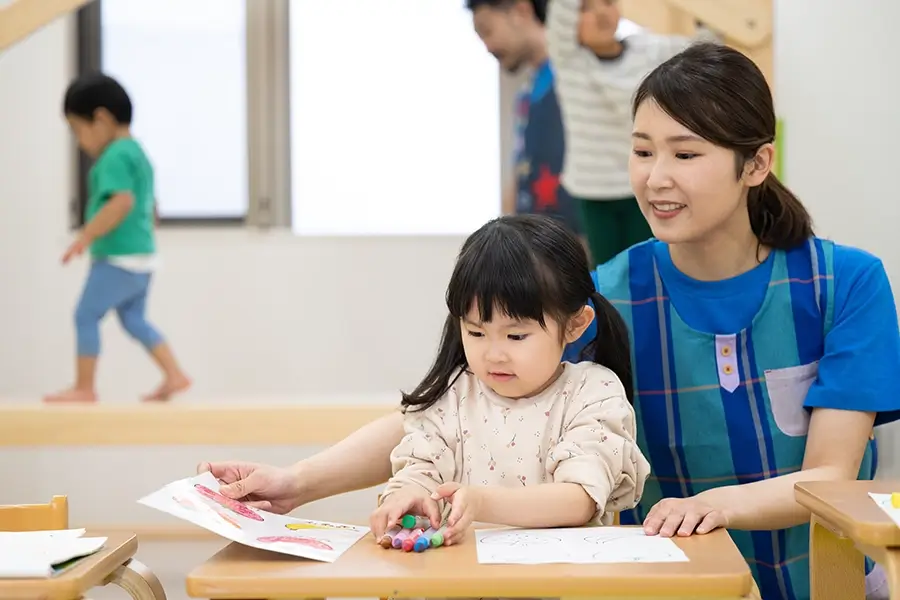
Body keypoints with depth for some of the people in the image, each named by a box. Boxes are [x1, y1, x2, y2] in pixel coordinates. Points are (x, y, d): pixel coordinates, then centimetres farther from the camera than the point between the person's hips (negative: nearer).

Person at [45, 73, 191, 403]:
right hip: (142, 256, 10)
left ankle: (84, 388, 3)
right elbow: (149, 208, 23)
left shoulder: (114, 156, -15)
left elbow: (123, 202, -30)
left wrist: (86, 237, -29)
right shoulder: (137, 152, 16)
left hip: (118, 258, -10)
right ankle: (174, 375, 10)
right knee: (134, 319, 17)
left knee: (86, 315, -1)